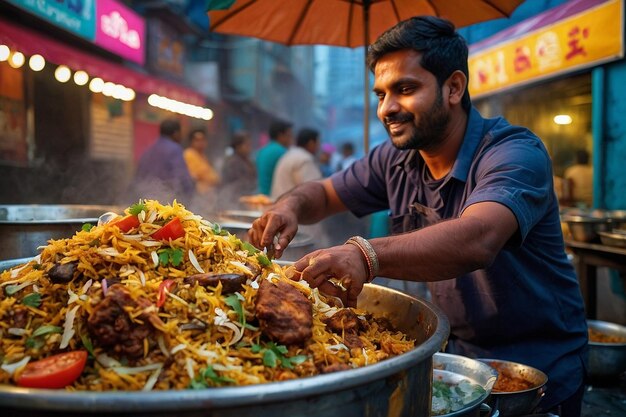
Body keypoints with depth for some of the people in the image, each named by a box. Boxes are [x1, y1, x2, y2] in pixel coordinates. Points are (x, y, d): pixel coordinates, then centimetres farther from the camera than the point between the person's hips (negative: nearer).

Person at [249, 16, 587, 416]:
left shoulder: (516, 154, -24)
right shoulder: (395, 159, -5)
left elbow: (476, 239, -42)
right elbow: (323, 195, 5)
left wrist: (368, 255, -56)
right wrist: (291, 206, -19)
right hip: (458, 352, 5)